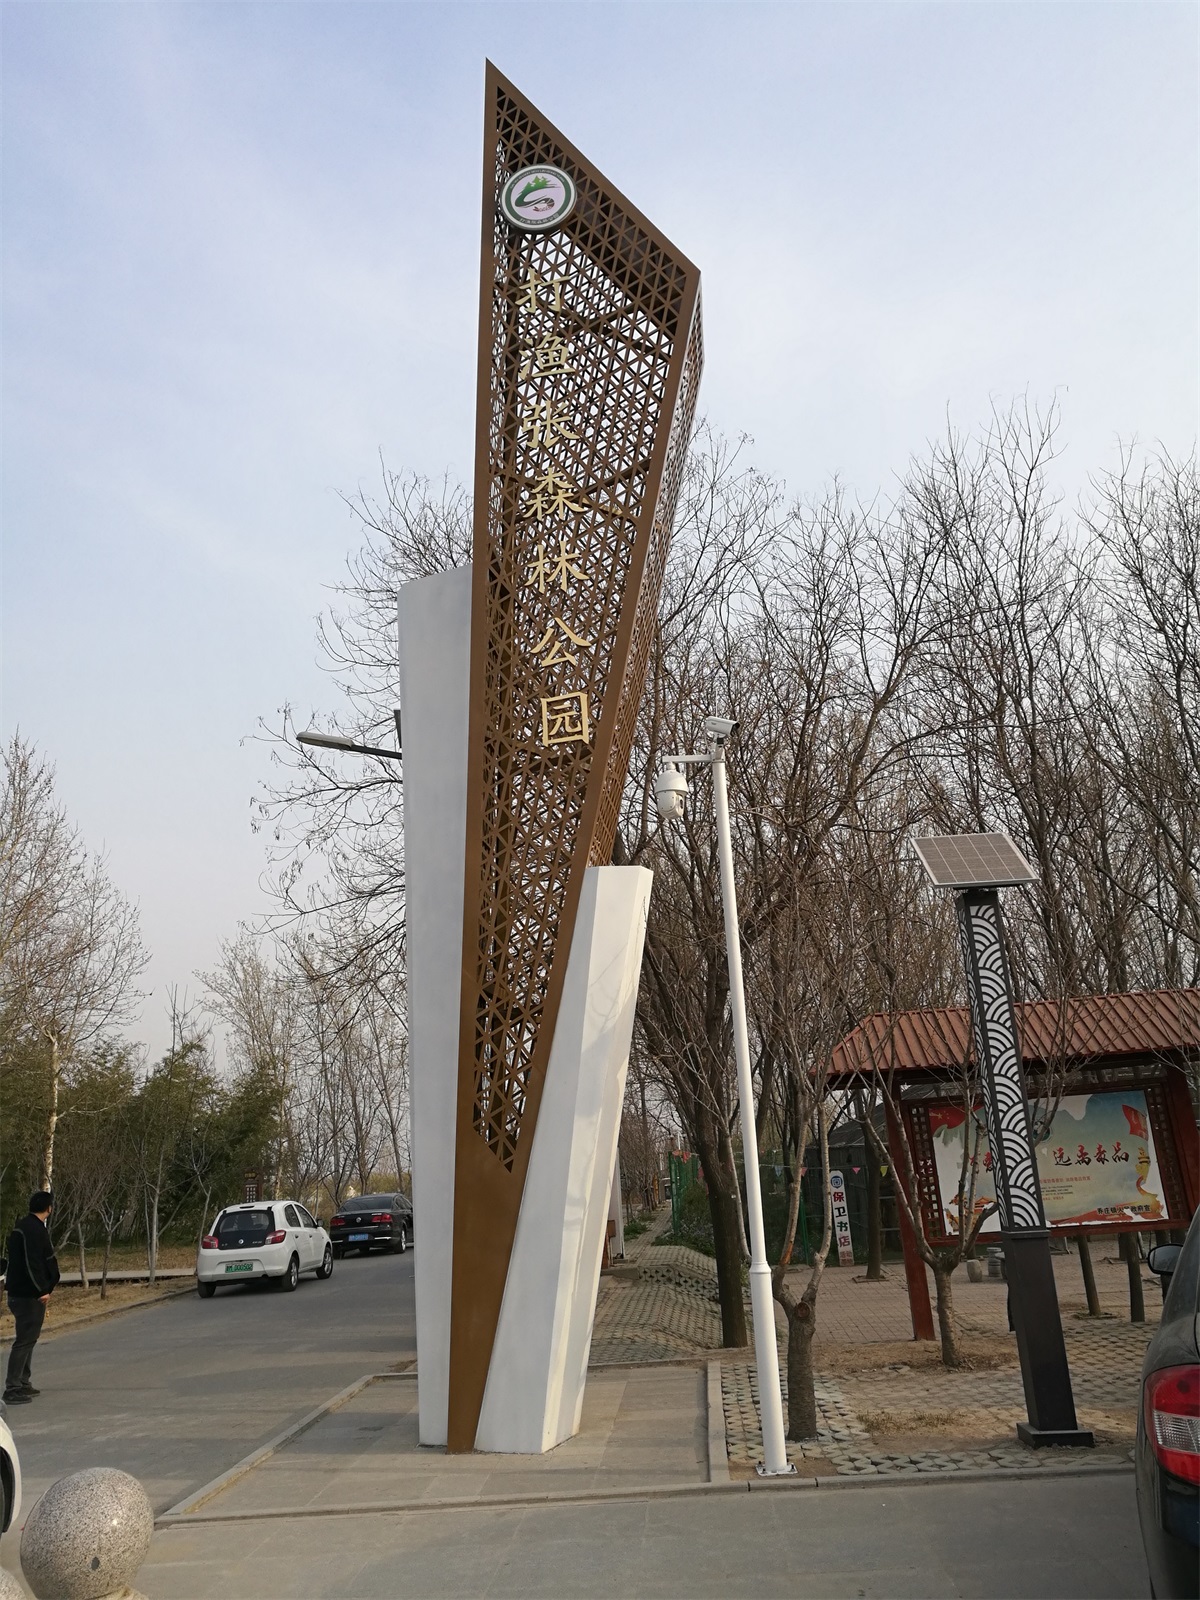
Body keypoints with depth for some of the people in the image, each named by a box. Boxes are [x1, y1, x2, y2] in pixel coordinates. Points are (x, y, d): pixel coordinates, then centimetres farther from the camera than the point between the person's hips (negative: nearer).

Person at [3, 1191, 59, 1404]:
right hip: (29, 1295, -10)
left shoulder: (22, 1226, 12)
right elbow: (32, 1264, -25)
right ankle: (12, 1389, -5)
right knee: (24, 1341, -6)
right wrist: (42, 1290, -20)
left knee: (27, 1339, 17)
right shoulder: (35, 1230, -19)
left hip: (19, 1293, 10)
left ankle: (22, 1383, 25)